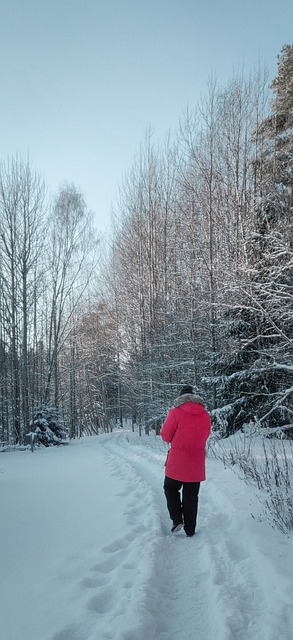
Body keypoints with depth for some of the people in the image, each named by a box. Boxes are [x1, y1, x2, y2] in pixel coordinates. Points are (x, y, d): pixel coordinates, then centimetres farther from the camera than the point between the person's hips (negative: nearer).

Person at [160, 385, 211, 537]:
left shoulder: (176, 412, -12)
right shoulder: (205, 415, 1)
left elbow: (165, 436, -5)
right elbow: (205, 436, 12)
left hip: (176, 463, -3)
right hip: (196, 465, 3)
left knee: (171, 488, 18)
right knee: (191, 496, 13)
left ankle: (177, 520, 5)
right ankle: (190, 530, 18)